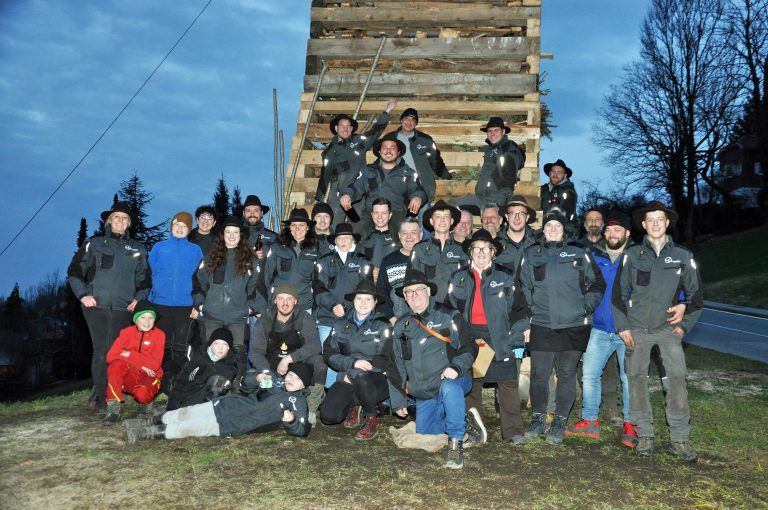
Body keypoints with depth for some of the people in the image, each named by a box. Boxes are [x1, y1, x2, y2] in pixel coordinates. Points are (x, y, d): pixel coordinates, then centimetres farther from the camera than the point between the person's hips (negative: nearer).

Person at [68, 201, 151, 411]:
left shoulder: (137, 249, 17)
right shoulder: (93, 244, 13)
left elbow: (144, 278, 19)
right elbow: (74, 271, 10)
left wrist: (139, 299, 4)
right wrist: (83, 294, -3)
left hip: (124, 308, 1)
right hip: (96, 306, -1)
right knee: (101, 350, -7)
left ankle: (106, 394, 6)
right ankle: (100, 395, 0)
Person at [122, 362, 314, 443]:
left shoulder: (298, 402, -4)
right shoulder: (277, 380, 11)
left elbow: (302, 431, -11)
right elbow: (246, 383, 14)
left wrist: (291, 420, -31)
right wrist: (258, 378, -9)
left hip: (232, 425, -5)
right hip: (228, 404, 5)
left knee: (190, 428, -13)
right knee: (186, 413, -4)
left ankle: (147, 433, -8)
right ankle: (153, 421, 12)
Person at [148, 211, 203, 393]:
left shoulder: (196, 250, 7)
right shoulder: (159, 247, 8)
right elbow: (151, 273, 11)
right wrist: (152, 297, 5)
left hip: (185, 305, -1)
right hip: (161, 303, 1)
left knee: (181, 347, 1)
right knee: (163, 346, 7)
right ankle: (163, 387, 15)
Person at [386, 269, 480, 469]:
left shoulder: (448, 316, -4)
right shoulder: (401, 325, 9)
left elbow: (469, 347, -6)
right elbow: (395, 365, 14)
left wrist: (456, 367, -25)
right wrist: (398, 400, 13)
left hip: (452, 380, -5)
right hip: (424, 394, 6)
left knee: (449, 388, -39)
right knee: (424, 434, 3)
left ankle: (456, 445, -29)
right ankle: (465, 420, 22)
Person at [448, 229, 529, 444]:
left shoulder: (506, 277, 4)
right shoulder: (459, 279, 9)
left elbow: (518, 310, 3)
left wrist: (517, 342, -3)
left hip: (500, 339, -1)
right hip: (470, 338, 2)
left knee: (508, 384, -3)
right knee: (470, 385, 7)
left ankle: (513, 431, 7)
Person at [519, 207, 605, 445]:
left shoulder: (579, 254, 4)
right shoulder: (532, 255, 8)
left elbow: (597, 285, 11)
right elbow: (524, 289, 12)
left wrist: (586, 309, -1)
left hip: (573, 326, -1)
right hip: (541, 326, 1)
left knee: (567, 375, 4)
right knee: (538, 374, 4)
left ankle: (559, 423, 16)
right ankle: (538, 420, 20)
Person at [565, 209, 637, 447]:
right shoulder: (593, 257, 7)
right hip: (600, 329, 3)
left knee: (629, 378, 3)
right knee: (589, 374, 5)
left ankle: (630, 426, 16)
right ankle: (589, 421, 17)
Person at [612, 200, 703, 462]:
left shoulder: (683, 256, 5)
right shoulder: (632, 254, 3)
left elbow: (695, 293, 11)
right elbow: (619, 292, 6)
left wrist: (685, 324, 0)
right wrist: (622, 327, 0)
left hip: (668, 327, 0)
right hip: (637, 329, 0)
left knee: (677, 376, -11)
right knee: (636, 377, -1)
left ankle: (680, 438, -3)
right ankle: (644, 435, 10)